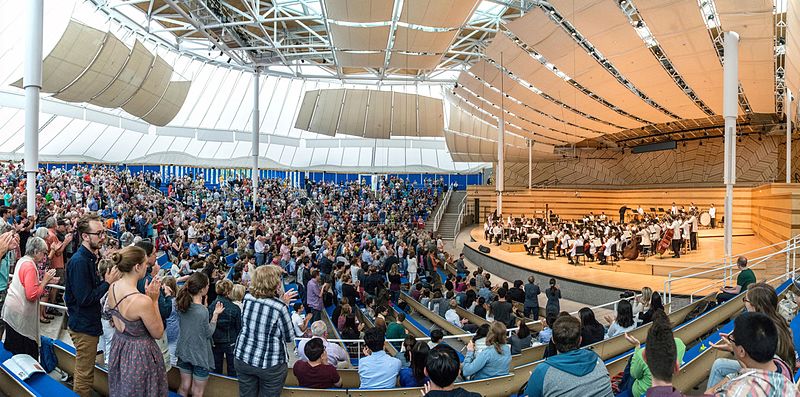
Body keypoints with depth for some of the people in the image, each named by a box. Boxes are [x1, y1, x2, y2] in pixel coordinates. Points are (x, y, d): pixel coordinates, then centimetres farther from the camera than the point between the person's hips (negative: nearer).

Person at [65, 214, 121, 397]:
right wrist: (108, 282, -19)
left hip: (88, 322, 9)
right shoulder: (79, 261, -23)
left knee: (84, 372, 24)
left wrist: (106, 279, -5)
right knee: (85, 375, 5)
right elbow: (84, 299, -26)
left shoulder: (89, 258, 7)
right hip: (83, 325, -9)